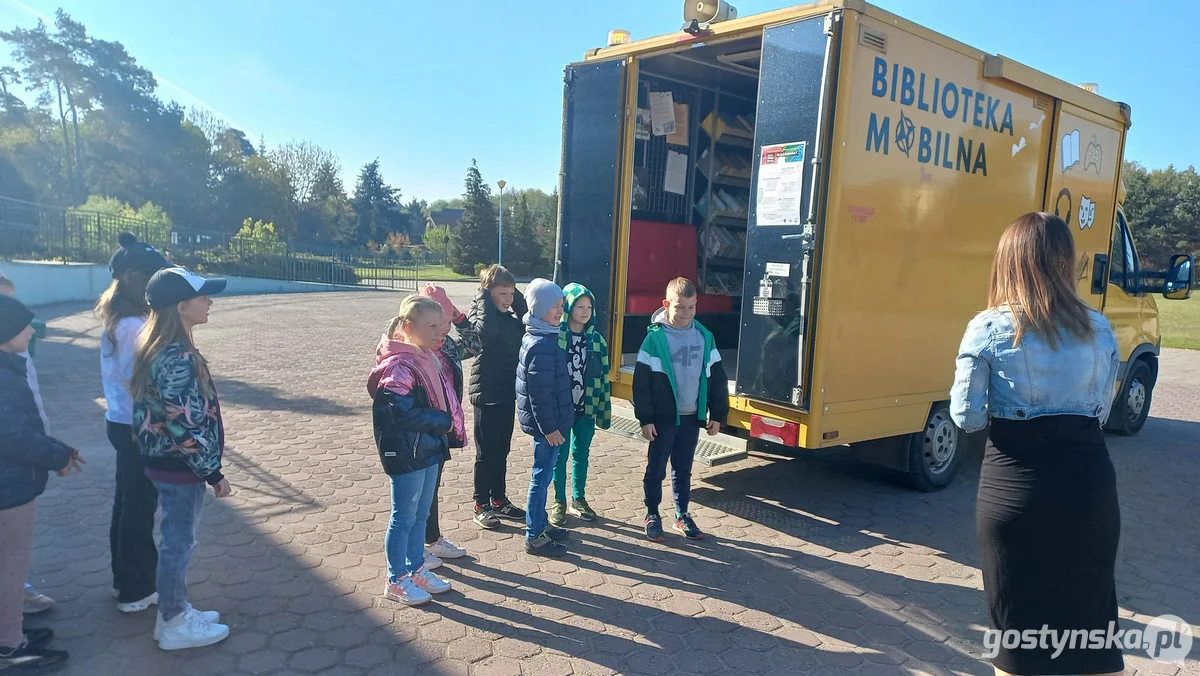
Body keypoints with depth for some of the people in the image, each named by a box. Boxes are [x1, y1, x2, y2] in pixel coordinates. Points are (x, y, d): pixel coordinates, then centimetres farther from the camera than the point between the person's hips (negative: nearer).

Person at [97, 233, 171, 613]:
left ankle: (125, 580, 34)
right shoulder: (133, 326, -23)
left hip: (121, 422, 10)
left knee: (127, 503, 20)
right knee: (140, 508, 4)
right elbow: (137, 384, -23)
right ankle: (136, 591, 18)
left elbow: (123, 375, 11)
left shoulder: (115, 319, 7)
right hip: (137, 427, -10)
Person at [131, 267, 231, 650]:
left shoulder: (157, 346, 5)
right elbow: (186, 427, -26)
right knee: (179, 543, 6)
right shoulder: (177, 357, -26)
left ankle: (176, 610, 36)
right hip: (180, 467, -10)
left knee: (178, 540, 21)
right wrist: (213, 473, -17)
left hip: (165, 460, 10)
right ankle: (174, 626, 22)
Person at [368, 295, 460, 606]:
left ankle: (416, 570, 34)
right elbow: (402, 414, -27)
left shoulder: (430, 358, 7)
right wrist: (443, 422, -17)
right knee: (404, 517, 5)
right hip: (406, 453, -8)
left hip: (430, 448, 9)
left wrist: (449, 424, 2)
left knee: (421, 513, 19)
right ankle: (396, 580, 20)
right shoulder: (398, 366, -21)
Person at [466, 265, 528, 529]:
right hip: (486, 394, -7)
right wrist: (485, 298, -22)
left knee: (502, 450, 16)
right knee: (486, 452, 4)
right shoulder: (478, 313, -13)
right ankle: (481, 505, 18)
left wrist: (517, 297, -7)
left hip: (508, 392, 7)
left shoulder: (510, 317, 8)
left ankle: (499, 499, 29)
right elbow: (486, 330, -34)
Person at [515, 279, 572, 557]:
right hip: (547, 422, -10)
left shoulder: (540, 338, 10)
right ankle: (534, 536, 11)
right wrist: (549, 427, -19)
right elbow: (539, 392, -22)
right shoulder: (541, 345, -21)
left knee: (543, 473, 19)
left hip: (550, 419, 10)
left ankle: (539, 523, 33)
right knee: (543, 475, 0)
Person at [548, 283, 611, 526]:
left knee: (581, 454, 14)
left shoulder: (596, 340, 3)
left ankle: (579, 500, 30)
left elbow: (603, 377, 6)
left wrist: (605, 410, 5)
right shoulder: (555, 337, -9)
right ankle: (559, 502, 23)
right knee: (560, 454, 7)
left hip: (587, 408, 3)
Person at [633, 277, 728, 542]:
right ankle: (652, 515, 24)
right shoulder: (655, 338, -12)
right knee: (656, 470, 8)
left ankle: (682, 515, 30)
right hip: (663, 418, -3)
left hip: (692, 418, 4)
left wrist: (717, 414, 5)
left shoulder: (704, 336, 1)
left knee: (683, 469, 16)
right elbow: (641, 382, -11)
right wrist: (645, 418, -12)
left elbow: (716, 378, 7)